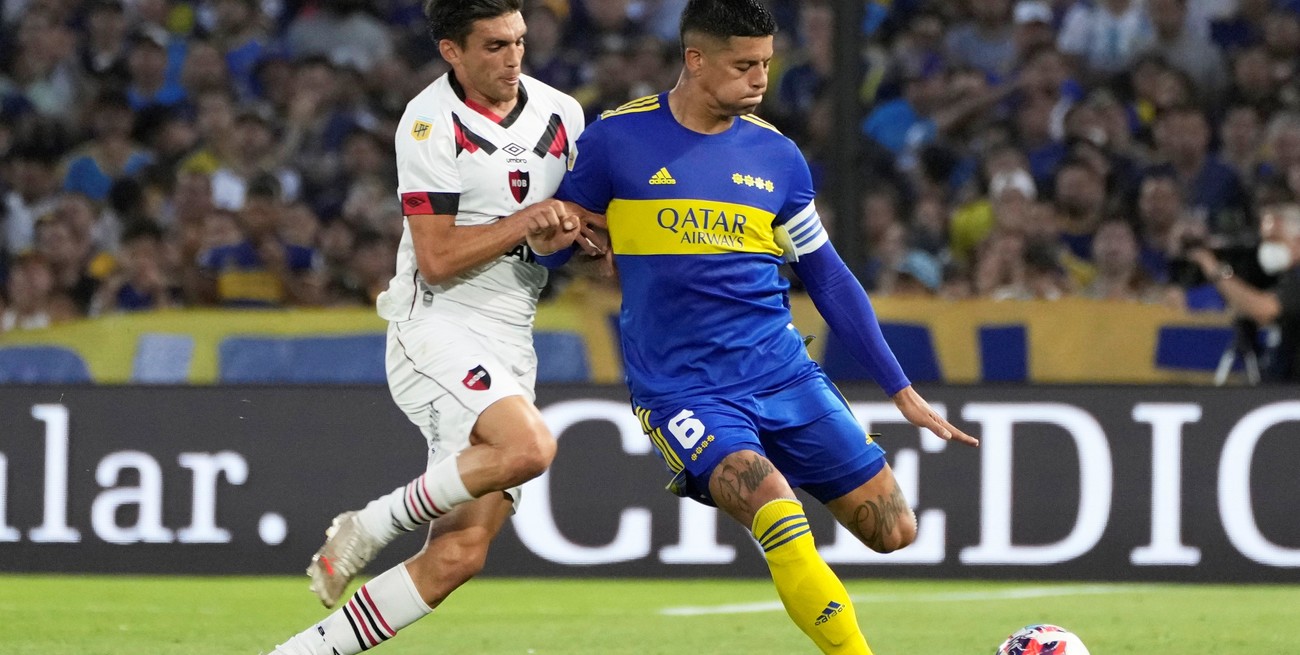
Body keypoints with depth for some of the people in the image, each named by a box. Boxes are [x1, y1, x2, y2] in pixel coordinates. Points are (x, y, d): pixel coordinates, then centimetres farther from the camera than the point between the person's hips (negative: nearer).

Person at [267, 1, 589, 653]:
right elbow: (437, 260, -12)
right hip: (437, 327, -6)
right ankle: (371, 526, -12)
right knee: (528, 447, -33)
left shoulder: (560, 115, 10)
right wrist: (525, 222, -16)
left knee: (459, 555, -5)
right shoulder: (431, 123, -9)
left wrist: (557, 232, 2)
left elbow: (567, 224, 24)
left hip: (509, 352, 6)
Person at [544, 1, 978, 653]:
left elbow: (829, 280, 13)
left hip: (782, 374, 4)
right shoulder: (617, 140, -4)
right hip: (682, 389, -4)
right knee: (777, 513, -30)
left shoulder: (776, 156, 6)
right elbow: (549, 245, 6)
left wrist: (903, 392, 12)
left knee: (893, 528, -1)